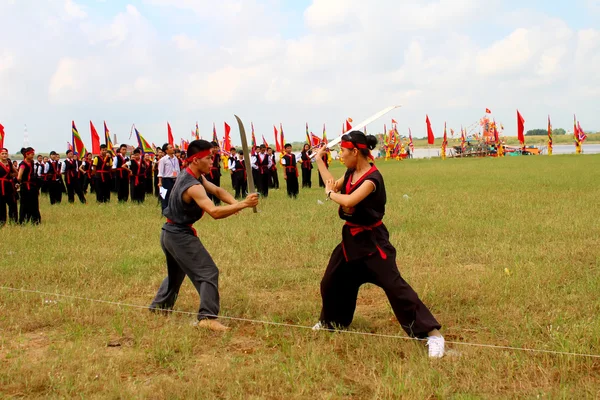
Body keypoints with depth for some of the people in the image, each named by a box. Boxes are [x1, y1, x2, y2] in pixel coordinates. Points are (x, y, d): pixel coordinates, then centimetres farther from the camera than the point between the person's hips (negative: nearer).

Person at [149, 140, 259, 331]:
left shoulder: (193, 175, 5)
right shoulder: (193, 186, -26)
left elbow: (217, 190, 4)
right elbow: (214, 212, -36)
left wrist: (234, 203, -15)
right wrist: (243, 205, -39)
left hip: (169, 233, 10)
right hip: (181, 235, -10)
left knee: (175, 273, 28)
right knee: (208, 272, -13)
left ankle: (158, 306, 41)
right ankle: (207, 316, -20)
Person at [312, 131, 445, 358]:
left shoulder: (372, 178, -23)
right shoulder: (351, 173, 4)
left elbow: (349, 201, -34)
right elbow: (334, 186, 20)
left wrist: (330, 193, -14)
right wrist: (319, 160, 21)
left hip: (371, 240, -9)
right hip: (351, 238, 9)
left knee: (394, 285, -16)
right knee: (332, 281, 19)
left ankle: (432, 333, -14)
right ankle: (331, 322, 45)